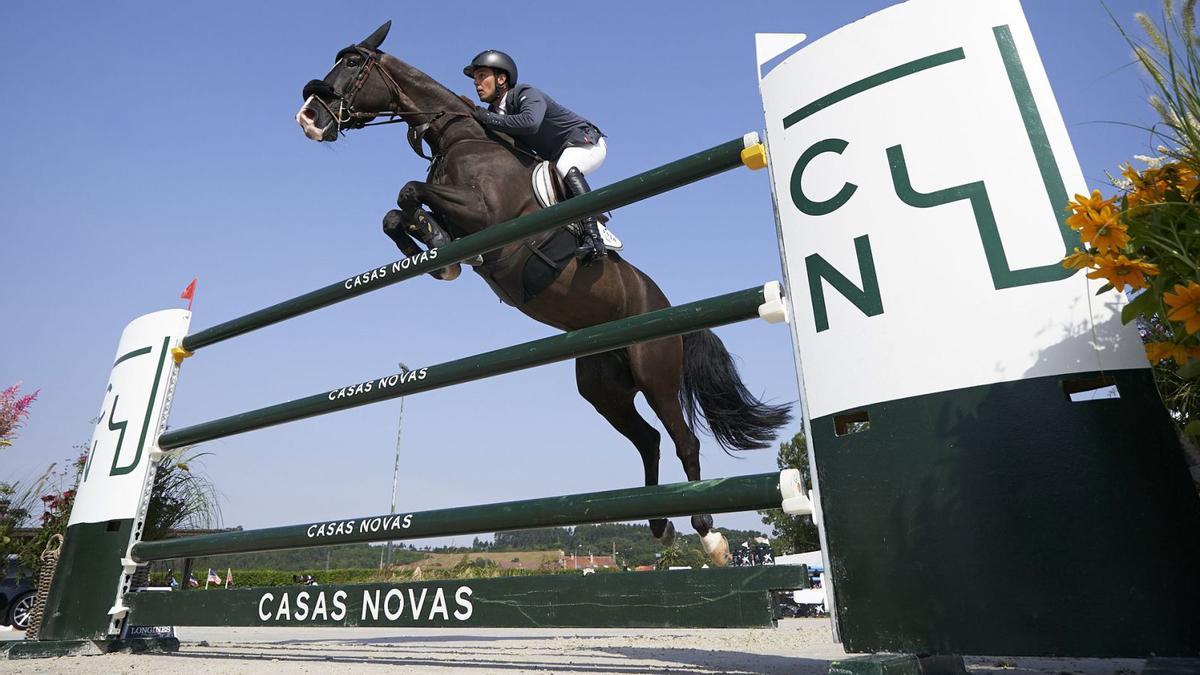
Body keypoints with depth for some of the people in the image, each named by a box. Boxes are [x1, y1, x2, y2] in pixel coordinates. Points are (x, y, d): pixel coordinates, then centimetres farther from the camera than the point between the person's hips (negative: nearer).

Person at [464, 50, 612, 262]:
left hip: (586, 142, -9)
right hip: (554, 158, 9)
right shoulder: (495, 112, 1)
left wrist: (489, 119, -37)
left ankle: (593, 236, -45)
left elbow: (530, 123, -46)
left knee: (566, 168, -38)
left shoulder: (527, 95, -24)